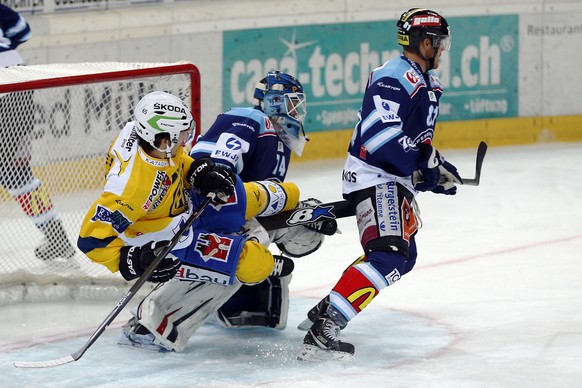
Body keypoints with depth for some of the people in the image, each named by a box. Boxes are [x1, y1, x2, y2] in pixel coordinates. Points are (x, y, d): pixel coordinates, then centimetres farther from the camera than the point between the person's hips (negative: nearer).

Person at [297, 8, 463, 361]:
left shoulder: (427, 83, 16)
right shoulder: (395, 78, -18)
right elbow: (380, 134, -27)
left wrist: (435, 166, 10)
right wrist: (424, 166, -24)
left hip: (395, 179, 11)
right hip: (375, 177, -11)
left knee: (404, 256, 21)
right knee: (388, 255, -24)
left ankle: (323, 313, 22)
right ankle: (323, 332, -31)